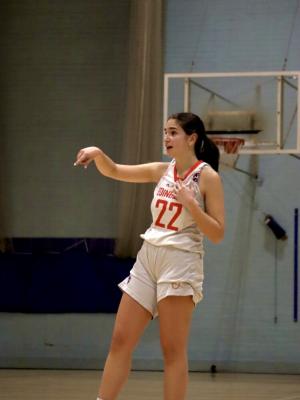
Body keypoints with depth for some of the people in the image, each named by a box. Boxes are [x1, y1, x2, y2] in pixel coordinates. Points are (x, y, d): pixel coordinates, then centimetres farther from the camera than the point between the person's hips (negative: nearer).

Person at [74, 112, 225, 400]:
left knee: (173, 350, -5)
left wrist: (190, 203, -21)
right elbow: (114, 171, 11)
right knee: (120, 341, 4)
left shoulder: (207, 177, -7)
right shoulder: (162, 171, 9)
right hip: (148, 259, 6)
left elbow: (217, 234, -10)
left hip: (180, 262, -6)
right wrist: (98, 154, -9)